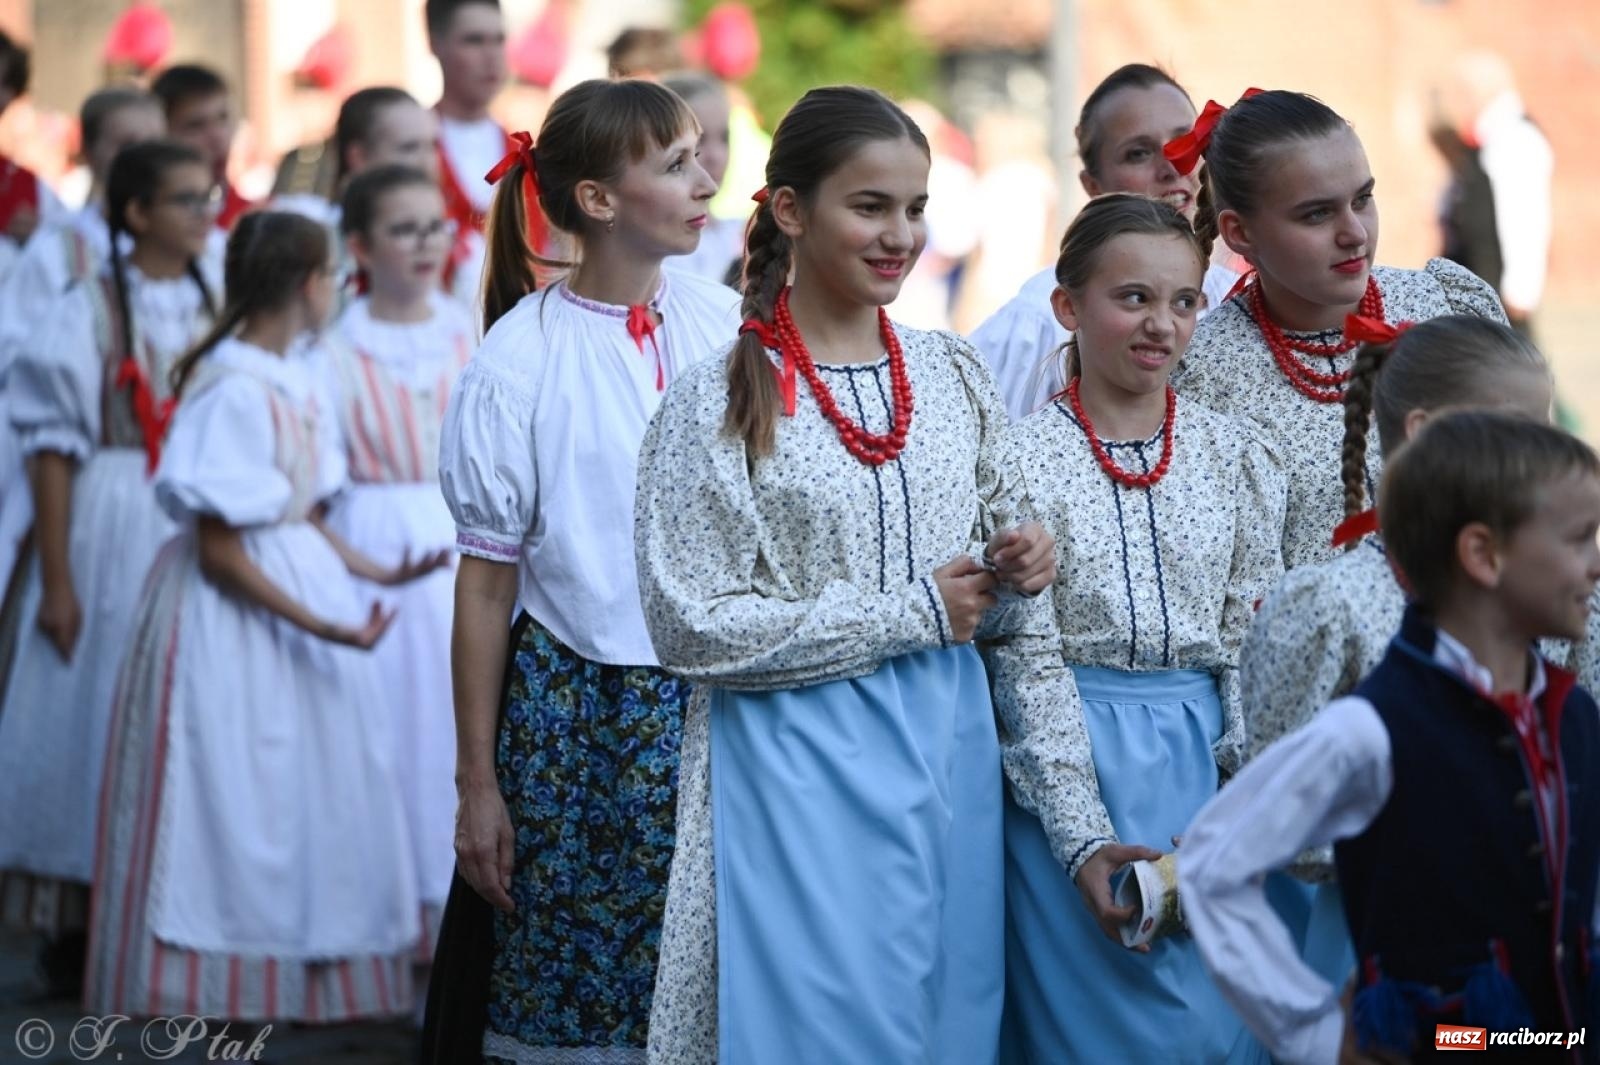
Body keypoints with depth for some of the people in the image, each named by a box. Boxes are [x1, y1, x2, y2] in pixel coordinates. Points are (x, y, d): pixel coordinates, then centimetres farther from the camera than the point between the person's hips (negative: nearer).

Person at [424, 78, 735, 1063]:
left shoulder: (730, 329, 1)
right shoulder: (520, 362, -8)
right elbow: (486, 586, -3)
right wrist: (477, 783, -1)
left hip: (721, 703, 3)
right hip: (576, 712, -3)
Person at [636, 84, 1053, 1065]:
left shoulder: (954, 376, 7)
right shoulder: (722, 403, -9)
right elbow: (692, 628, -14)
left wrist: (1022, 564, -6)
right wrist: (911, 613, -13)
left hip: (949, 751, 5)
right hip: (800, 770, -5)